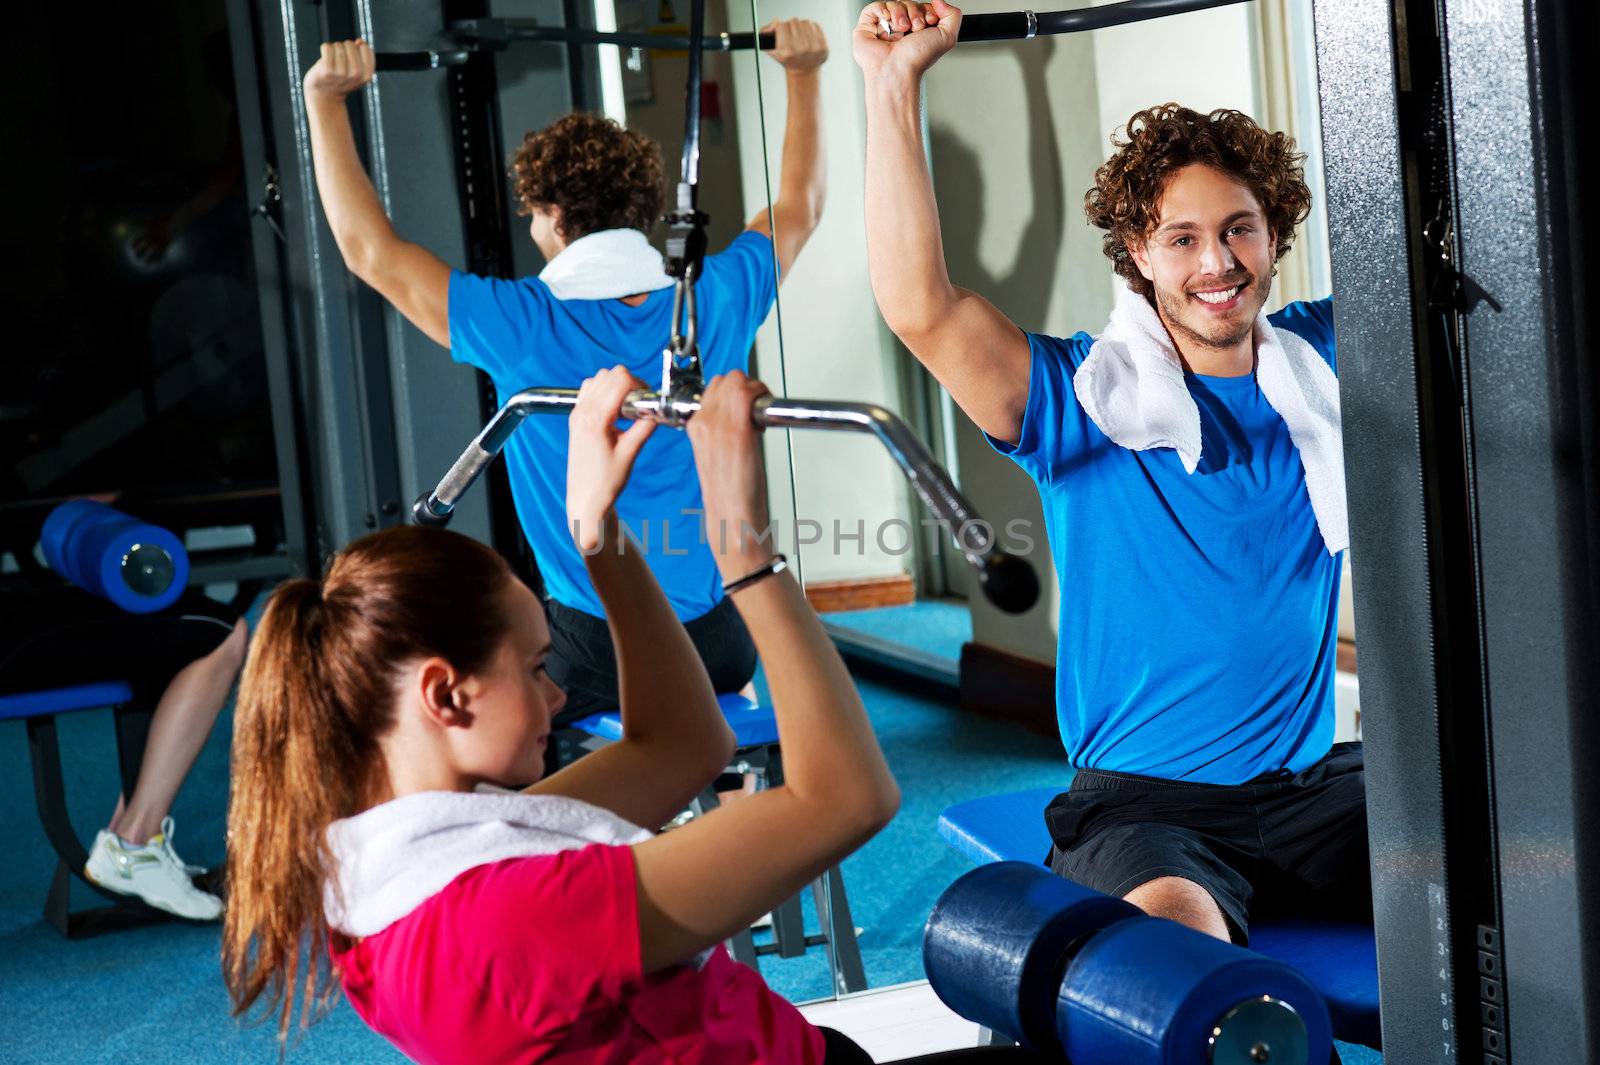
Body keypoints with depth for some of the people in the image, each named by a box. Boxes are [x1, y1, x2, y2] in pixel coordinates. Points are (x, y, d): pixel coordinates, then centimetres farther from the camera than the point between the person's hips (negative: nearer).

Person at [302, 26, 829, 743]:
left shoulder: (524, 328, -13)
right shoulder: (717, 301, -3)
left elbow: (369, 249, -7)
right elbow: (798, 208, 16)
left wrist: (324, 100, -4)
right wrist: (803, 75, 25)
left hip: (595, 652, -4)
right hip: (720, 640, 5)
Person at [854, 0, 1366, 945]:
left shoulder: (1325, 360, 7)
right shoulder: (1083, 400, -4)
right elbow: (920, 309, -18)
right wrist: (894, 85, -19)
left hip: (1318, 784, 4)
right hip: (1144, 800, -4)